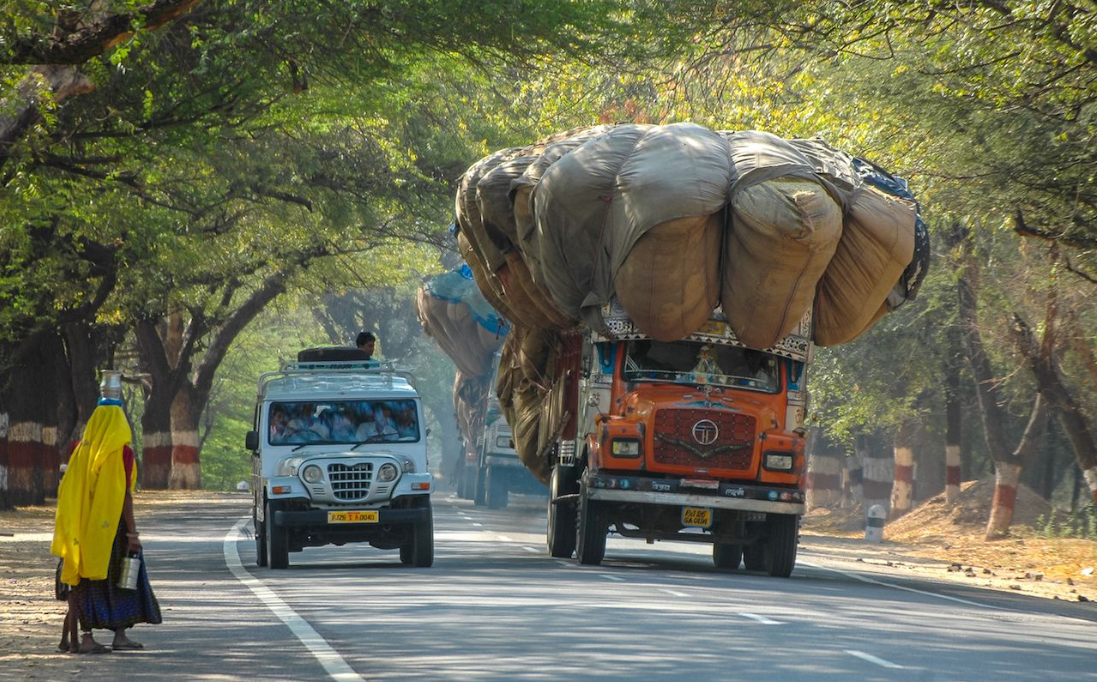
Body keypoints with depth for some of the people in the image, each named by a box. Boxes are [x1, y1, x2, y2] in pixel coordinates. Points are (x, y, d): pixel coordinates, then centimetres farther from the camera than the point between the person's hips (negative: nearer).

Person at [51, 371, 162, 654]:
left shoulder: (82, 450, 4)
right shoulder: (121, 452, -11)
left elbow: (70, 492, 8)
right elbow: (125, 495, -14)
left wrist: (76, 531, 16)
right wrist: (132, 531, -11)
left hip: (85, 528, 5)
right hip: (113, 525, -5)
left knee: (87, 578, 7)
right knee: (121, 577, 6)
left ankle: (87, 636, 2)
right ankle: (120, 635, 6)